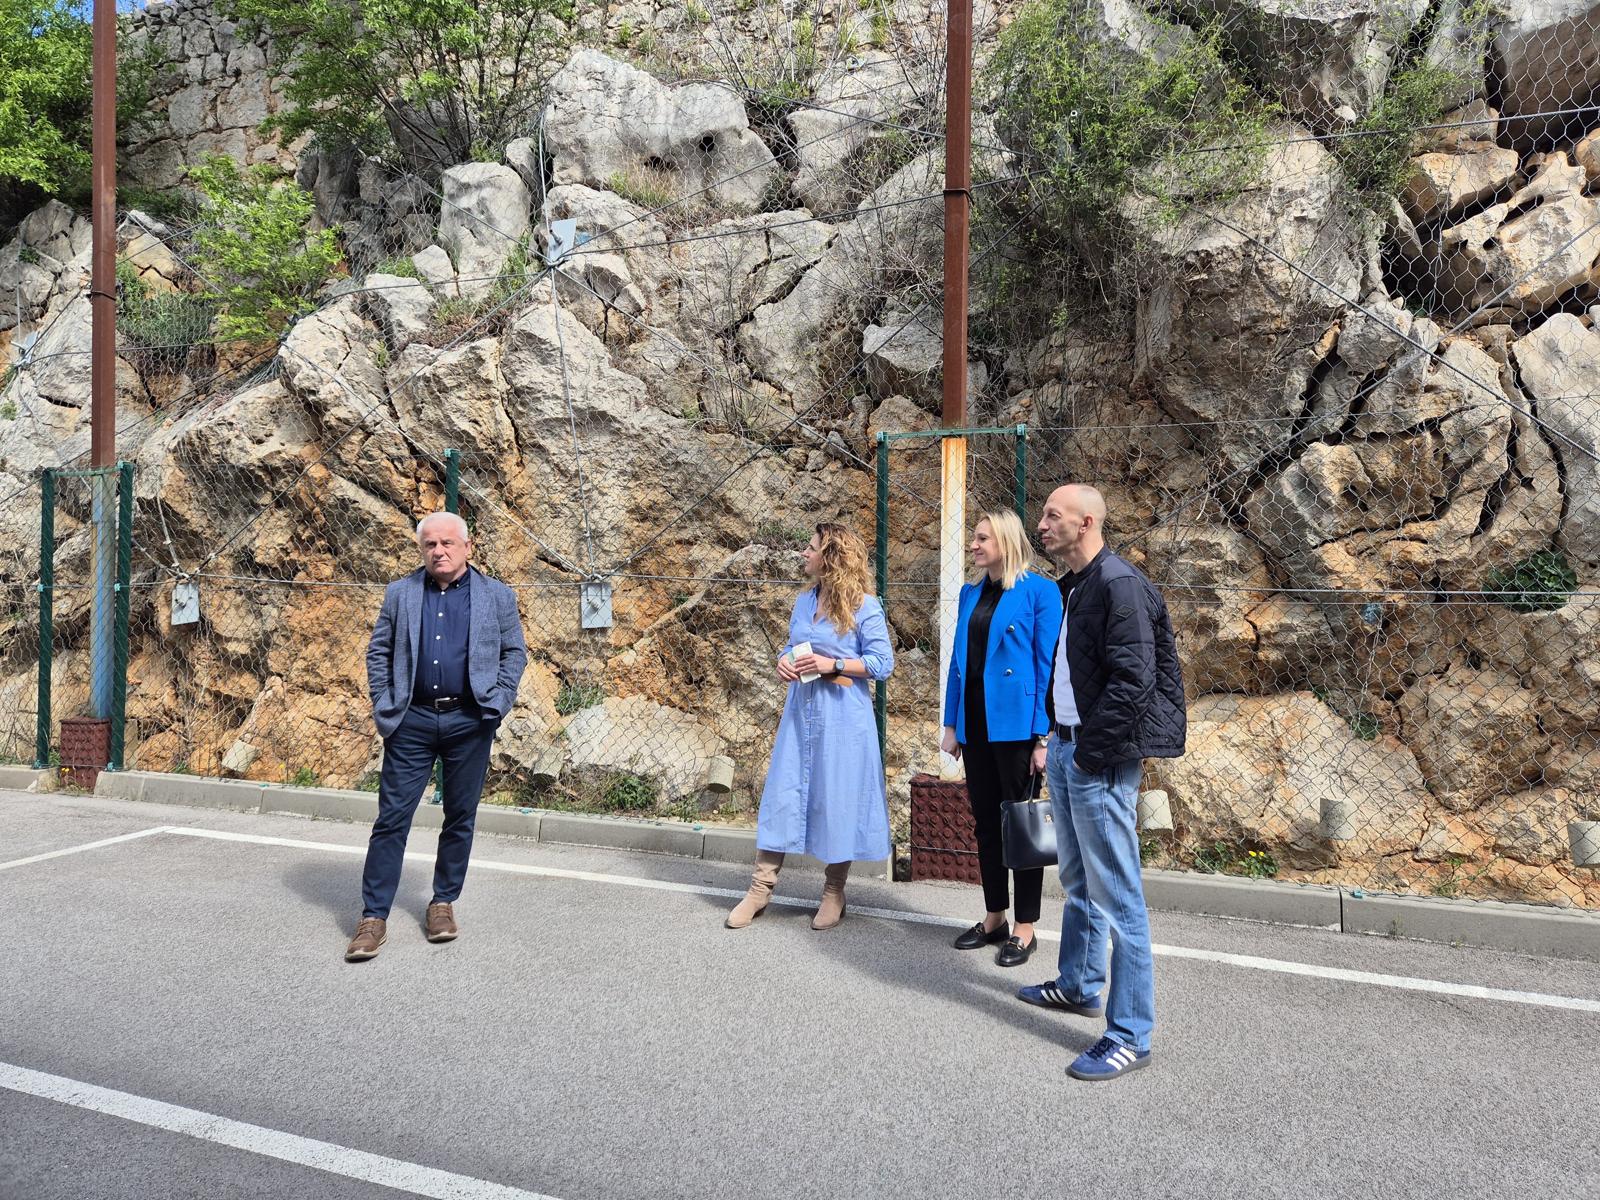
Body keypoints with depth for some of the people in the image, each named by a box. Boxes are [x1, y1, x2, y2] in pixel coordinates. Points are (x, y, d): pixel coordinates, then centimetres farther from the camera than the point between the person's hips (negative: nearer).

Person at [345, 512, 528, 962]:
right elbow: (378, 651, 11)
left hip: (470, 722, 0)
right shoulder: (400, 593, 7)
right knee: (392, 817, -1)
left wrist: (498, 702, -3)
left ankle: (443, 904, 26)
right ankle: (373, 917, 7)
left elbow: (514, 652, 7)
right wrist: (383, 705, 1)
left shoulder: (497, 596, 4)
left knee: (460, 818, 9)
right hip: (412, 721, 0)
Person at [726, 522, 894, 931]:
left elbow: (882, 663, -9)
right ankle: (761, 887, 13)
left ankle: (834, 893, 19)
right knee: (782, 792, 5)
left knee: (837, 798, 3)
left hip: (843, 716, -5)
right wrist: (784, 662, -2)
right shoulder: (804, 601, 11)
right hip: (801, 709, 6)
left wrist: (832, 665, -17)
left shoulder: (864, 606, -8)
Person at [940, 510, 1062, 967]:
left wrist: (1042, 736, -14)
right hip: (975, 723, 6)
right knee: (986, 823, 14)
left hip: (1014, 723, -6)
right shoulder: (970, 594, 11)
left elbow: (1047, 666, -10)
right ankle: (994, 918, 27)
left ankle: (1025, 928, 15)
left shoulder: (1039, 591, -8)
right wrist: (951, 724, 10)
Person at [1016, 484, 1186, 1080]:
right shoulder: (1075, 585, 13)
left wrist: (1091, 752, -19)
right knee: (1078, 880, 22)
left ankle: (1130, 1036, 6)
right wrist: (1058, 739, 13)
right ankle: (1079, 986, 39)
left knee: (1117, 897, -3)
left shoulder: (1119, 584, -17)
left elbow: (1133, 680, -22)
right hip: (1066, 749, 10)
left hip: (1099, 760, -10)